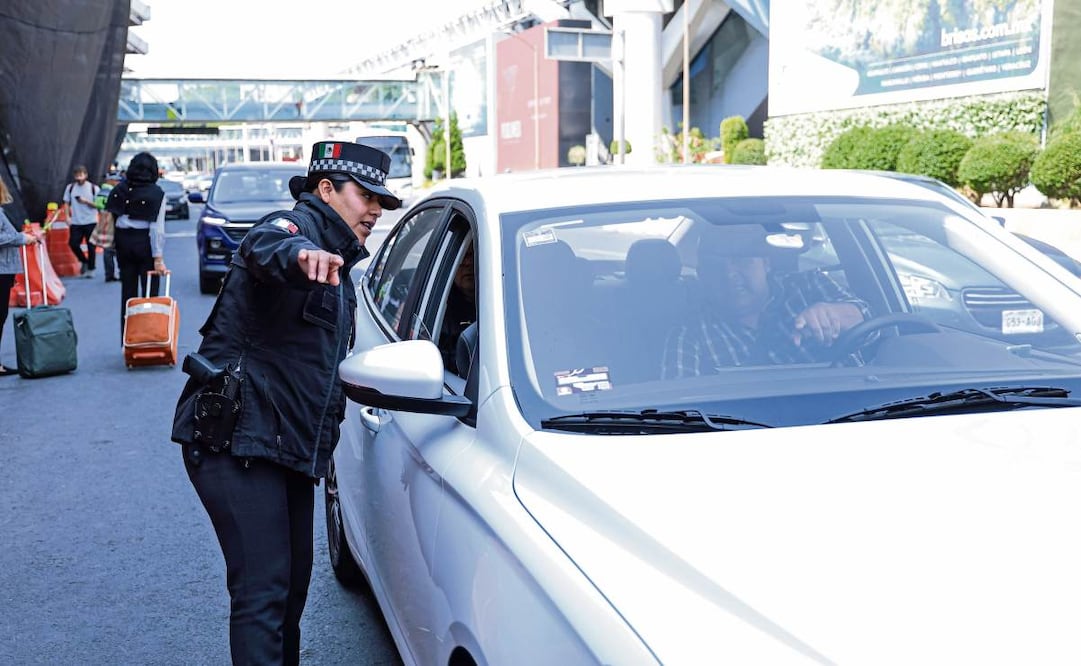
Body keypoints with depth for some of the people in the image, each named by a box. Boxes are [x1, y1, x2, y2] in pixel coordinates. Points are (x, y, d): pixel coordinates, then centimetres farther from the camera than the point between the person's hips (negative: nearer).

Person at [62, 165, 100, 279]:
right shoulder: (70, 187, 6)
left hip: (90, 222, -2)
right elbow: (66, 203, 9)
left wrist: (86, 202, -17)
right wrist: (68, 217, -2)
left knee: (91, 246, 0)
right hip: (75, 222, 2)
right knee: (73, 243, -6)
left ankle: (90, 269, 13)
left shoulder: (94, 188, -2)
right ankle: (84, 261, 20)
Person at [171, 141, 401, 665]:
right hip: (236, 441, -10)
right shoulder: (297, 224, -8)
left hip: (287, 447, 10)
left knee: (292, 582, 16)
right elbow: (262, 246, -36)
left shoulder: (336, 264, 22)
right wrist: (297, 253, -57)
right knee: (262, 589, -13)